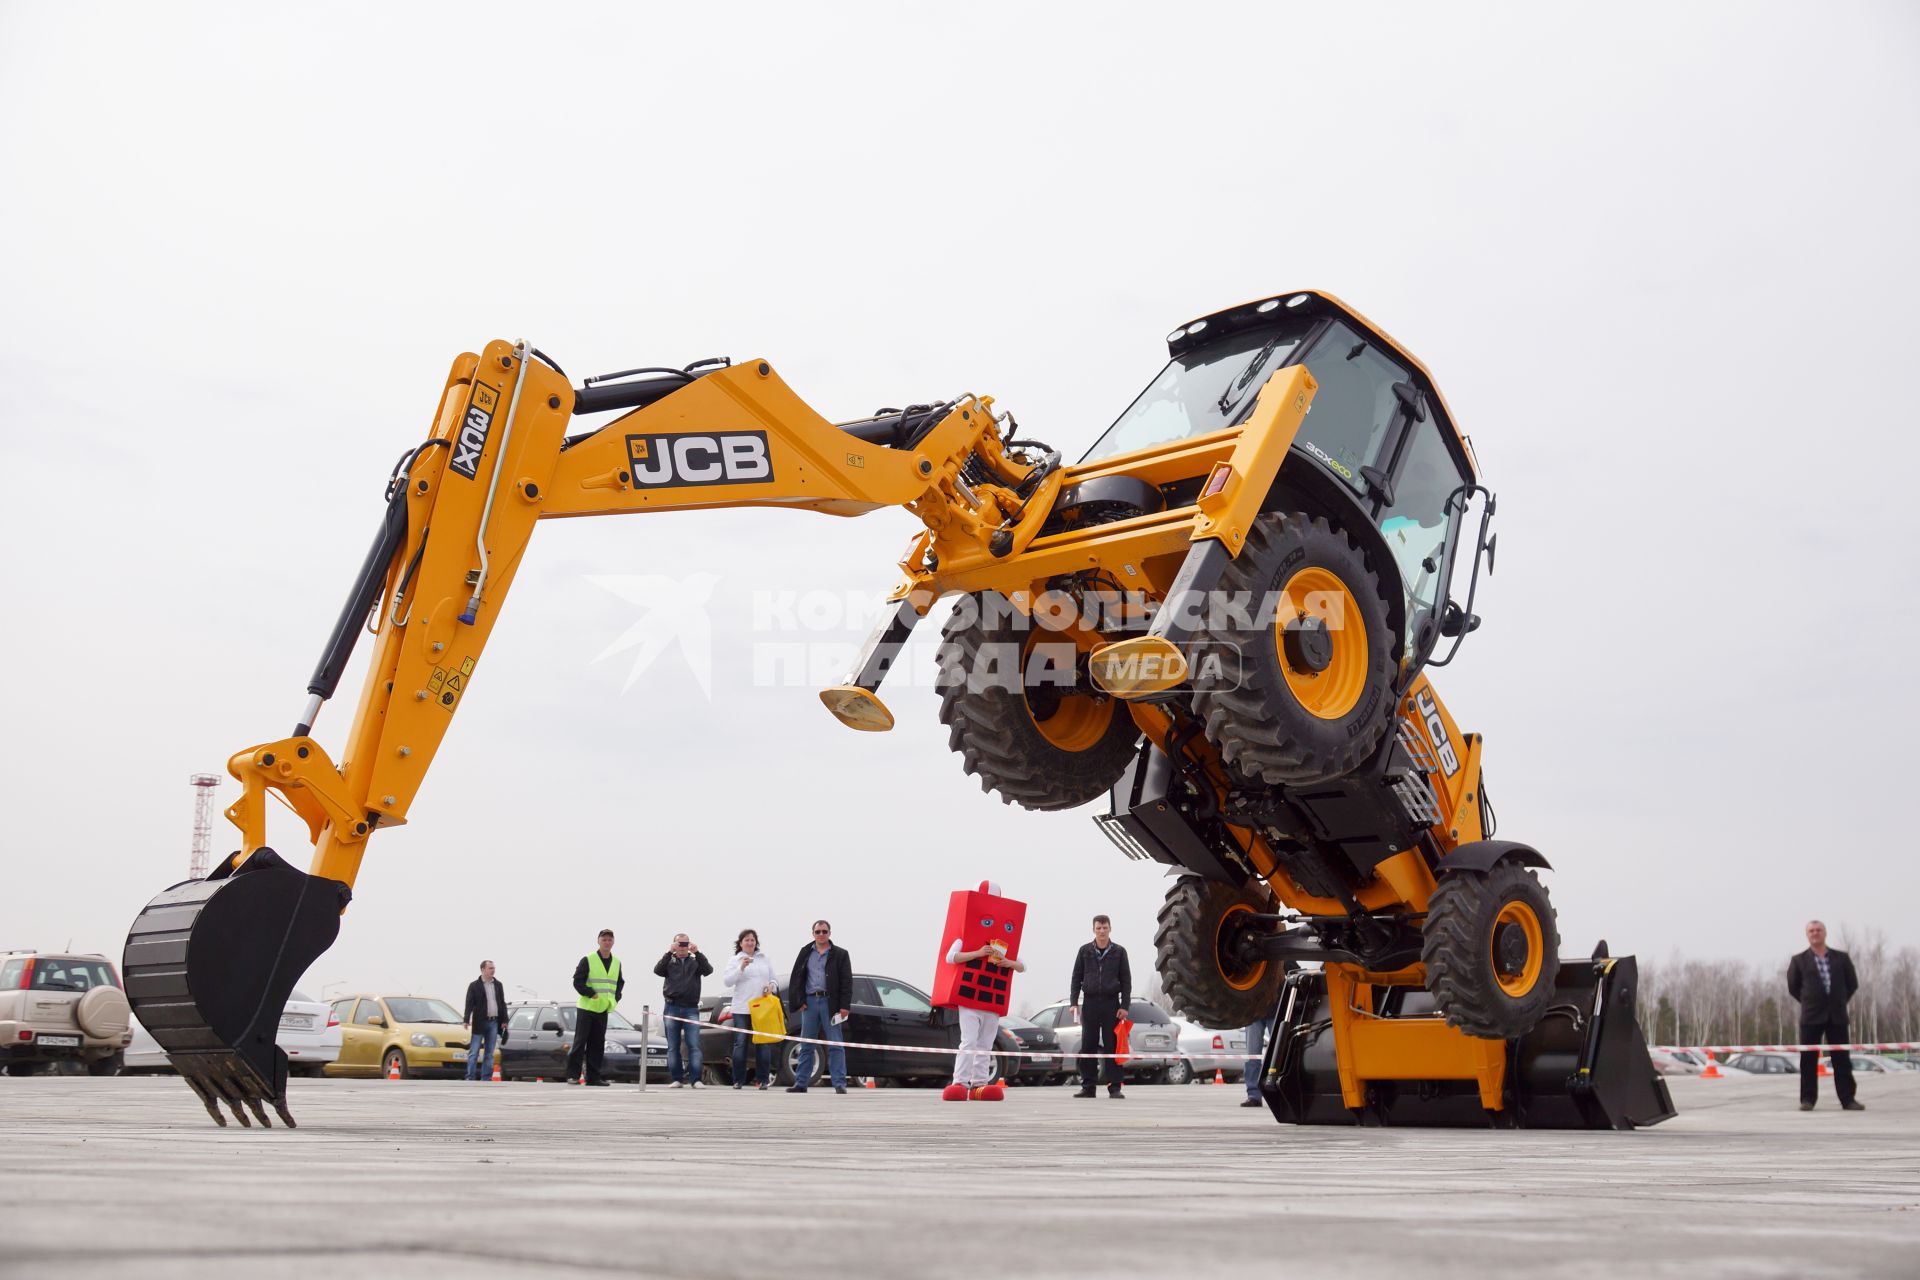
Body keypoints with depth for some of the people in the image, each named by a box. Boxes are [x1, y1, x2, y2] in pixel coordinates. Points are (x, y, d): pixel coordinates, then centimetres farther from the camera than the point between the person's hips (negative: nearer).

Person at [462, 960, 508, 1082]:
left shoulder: (498, 985, 12)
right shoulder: (474, 986, -2)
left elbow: (503, 1003, 13)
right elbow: (469, 1004, -9)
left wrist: (504, 1020, 5)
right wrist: (466, 1020, -20)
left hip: (494, 1023, 4)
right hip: (480, 1022, -4)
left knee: (489, 1053, 7)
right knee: (474, 1053, -4)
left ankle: (486, 1079, 10)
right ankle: (470, 1078, -3)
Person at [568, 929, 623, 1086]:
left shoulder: (616, 962, 11)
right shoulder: (588, 960, -5)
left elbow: (620, 983, 20)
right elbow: (578, 981, -8)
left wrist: (616, 997, 4)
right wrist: (591, 994, -16)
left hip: (603, 1009, 5)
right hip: (586, 1007, -5)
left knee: (597, 1044, 6)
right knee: (580, 1042, -6)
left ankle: (593, 1076, 10)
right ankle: (572, 1075, -3)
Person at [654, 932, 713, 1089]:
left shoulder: (695, 961, 12)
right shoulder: (669, 961, 12)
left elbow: (708, 970, -6)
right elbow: (657, 970, -7)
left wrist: (697, 952, -15)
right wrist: (669, 953, -16)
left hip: (691, 1009, -1)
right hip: (672, 1008, 1)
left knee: (694, 1045, -7)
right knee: (673, 1046, 3)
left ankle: (695, 1079, -9)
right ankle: (676, 1079, 8)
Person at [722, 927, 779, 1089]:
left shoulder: (765, 959, 15)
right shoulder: (736, 960, 6)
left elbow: (773, 979, 20)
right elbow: (726, 981, -5)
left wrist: (771, 986, -3)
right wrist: (741, 968, -16)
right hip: (742, 1009, -2)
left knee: (763, 1044, 0)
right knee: (740, 1044, -2)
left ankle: (763, 1079, 4)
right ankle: (738, 1080, 3)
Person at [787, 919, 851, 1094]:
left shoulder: (840, 955, 3)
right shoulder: (805, 953, 12)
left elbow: (846, 981, -2)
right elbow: (796, 978, 9)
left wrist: (844, 1006, -10)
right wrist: (799, 1001, -1)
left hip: (830, 1002, -3)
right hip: (809, 1002, 3)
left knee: (835, 1045, -4)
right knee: (806, 1045, 7)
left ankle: (840, 1084, -4)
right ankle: (800, 1083, 11)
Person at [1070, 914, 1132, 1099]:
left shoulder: (1119, 952, 4)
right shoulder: (1085, 951, 7)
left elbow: (1126, 980, 3)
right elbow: (1076, 977, 8)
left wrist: (1125, 1005, -5)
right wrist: (1074, 1002, -1)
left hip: (1111, 1003, -1)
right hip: (1090, 1003, 1)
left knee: (1112, 1046, -2)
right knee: (1087, 1046, 1)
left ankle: (1114, 1087, 1)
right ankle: (1087, 1087, 6)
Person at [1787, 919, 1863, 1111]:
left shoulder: (1841, 958, 8)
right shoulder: (1799, 961, 4)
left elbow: (1852, 983, 14)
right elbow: (1793, 987, 10)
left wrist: (1840, 1002, 9)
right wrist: (1809, 1002, 6)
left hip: (1837, 1016, 1)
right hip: (1811, 1016, -1)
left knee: (1842, 1058, 0)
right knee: (1808, 1059, -1)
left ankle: (1848, 1099, 3)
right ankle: (1808, 1099, 2)